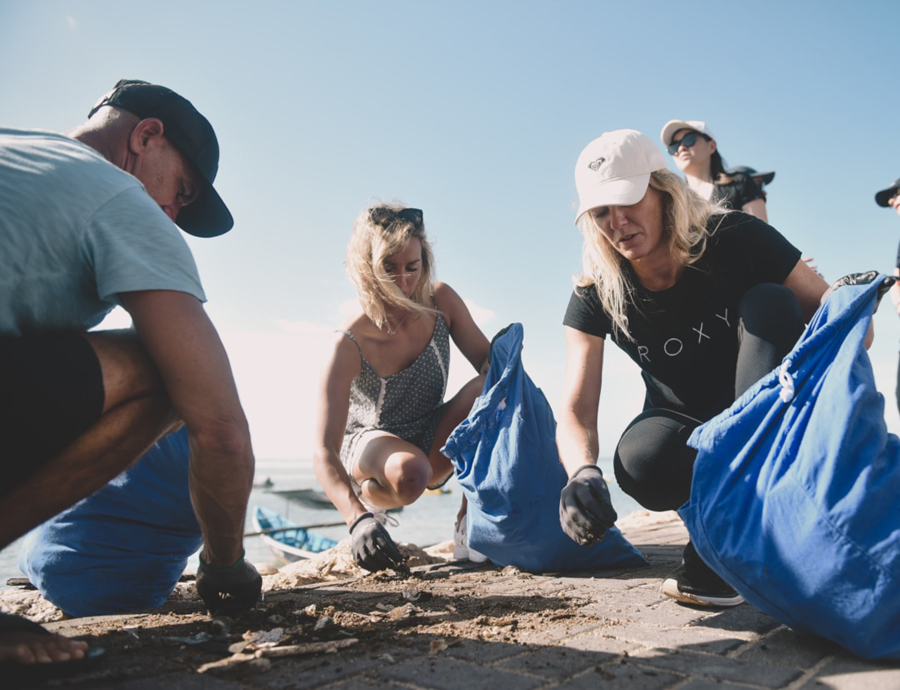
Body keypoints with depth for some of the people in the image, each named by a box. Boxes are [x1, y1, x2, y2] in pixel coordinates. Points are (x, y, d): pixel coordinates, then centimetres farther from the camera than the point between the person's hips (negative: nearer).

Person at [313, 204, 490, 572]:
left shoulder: (441, 303, -17)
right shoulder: (351, 345, -30)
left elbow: (489, 363, -10)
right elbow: (323, 451, -34)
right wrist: (358, 519, -51)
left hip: (434, 447, 4)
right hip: (370, 443, -3)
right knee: (408, 476, -39)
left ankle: (470, 517, -13)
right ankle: (370, 498, 0)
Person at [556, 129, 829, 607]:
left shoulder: (734, 240, -17)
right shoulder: (597, 293, -14)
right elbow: (576, 411, -22)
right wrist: (583, 474, -43)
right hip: (686, 426, 0)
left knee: (769, 303, -28)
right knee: (640, 460, -37)